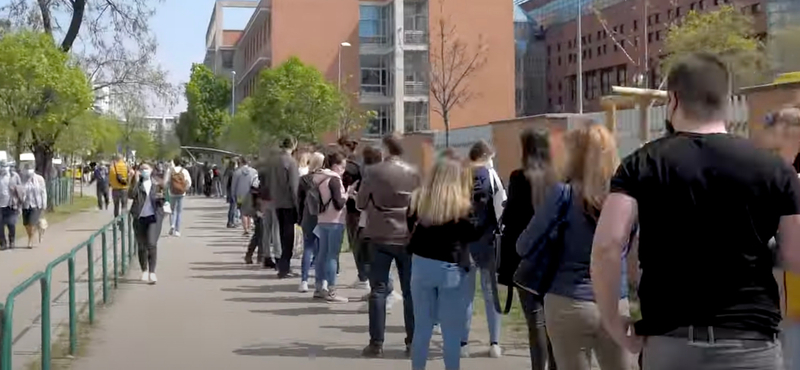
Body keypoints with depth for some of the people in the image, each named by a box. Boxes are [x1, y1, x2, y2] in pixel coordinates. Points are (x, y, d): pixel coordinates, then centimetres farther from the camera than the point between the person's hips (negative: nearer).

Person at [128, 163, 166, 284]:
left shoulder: (157, 184, 7)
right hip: (139, 218, 1)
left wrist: (161, 197, -11)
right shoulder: (136, 184, 5)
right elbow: (131, 195, -12)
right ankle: (144, 271, 25)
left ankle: (152, 272, -12)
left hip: (154, 217, -1)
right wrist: (136, 181, -16)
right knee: (142, 246, 9)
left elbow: (163, 201, 12)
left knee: (152, 244, -15)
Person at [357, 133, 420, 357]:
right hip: (408, 238, 2)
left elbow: (360, 204, 3)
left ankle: (376, 343, -3)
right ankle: (413, 341, 12)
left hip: (380, 238, -2)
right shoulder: (413, 173, 2)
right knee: (410, 291, 9)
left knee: (378, 290, 1)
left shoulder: (373, 172, -5)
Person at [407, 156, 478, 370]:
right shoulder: (462, 206, -12)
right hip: (451, 269, -4)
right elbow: (473, 234, -2)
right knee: (452, 332, 5)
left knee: (422, 327, 14)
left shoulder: (419, 199, 1)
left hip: (421, 266, 4)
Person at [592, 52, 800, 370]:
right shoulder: (772, 169, 1)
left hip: (670, 340, 0)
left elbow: (606, 247, -12)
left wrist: (614, 323, -2)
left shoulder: (642, 165, -1)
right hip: (750, 341, 0)